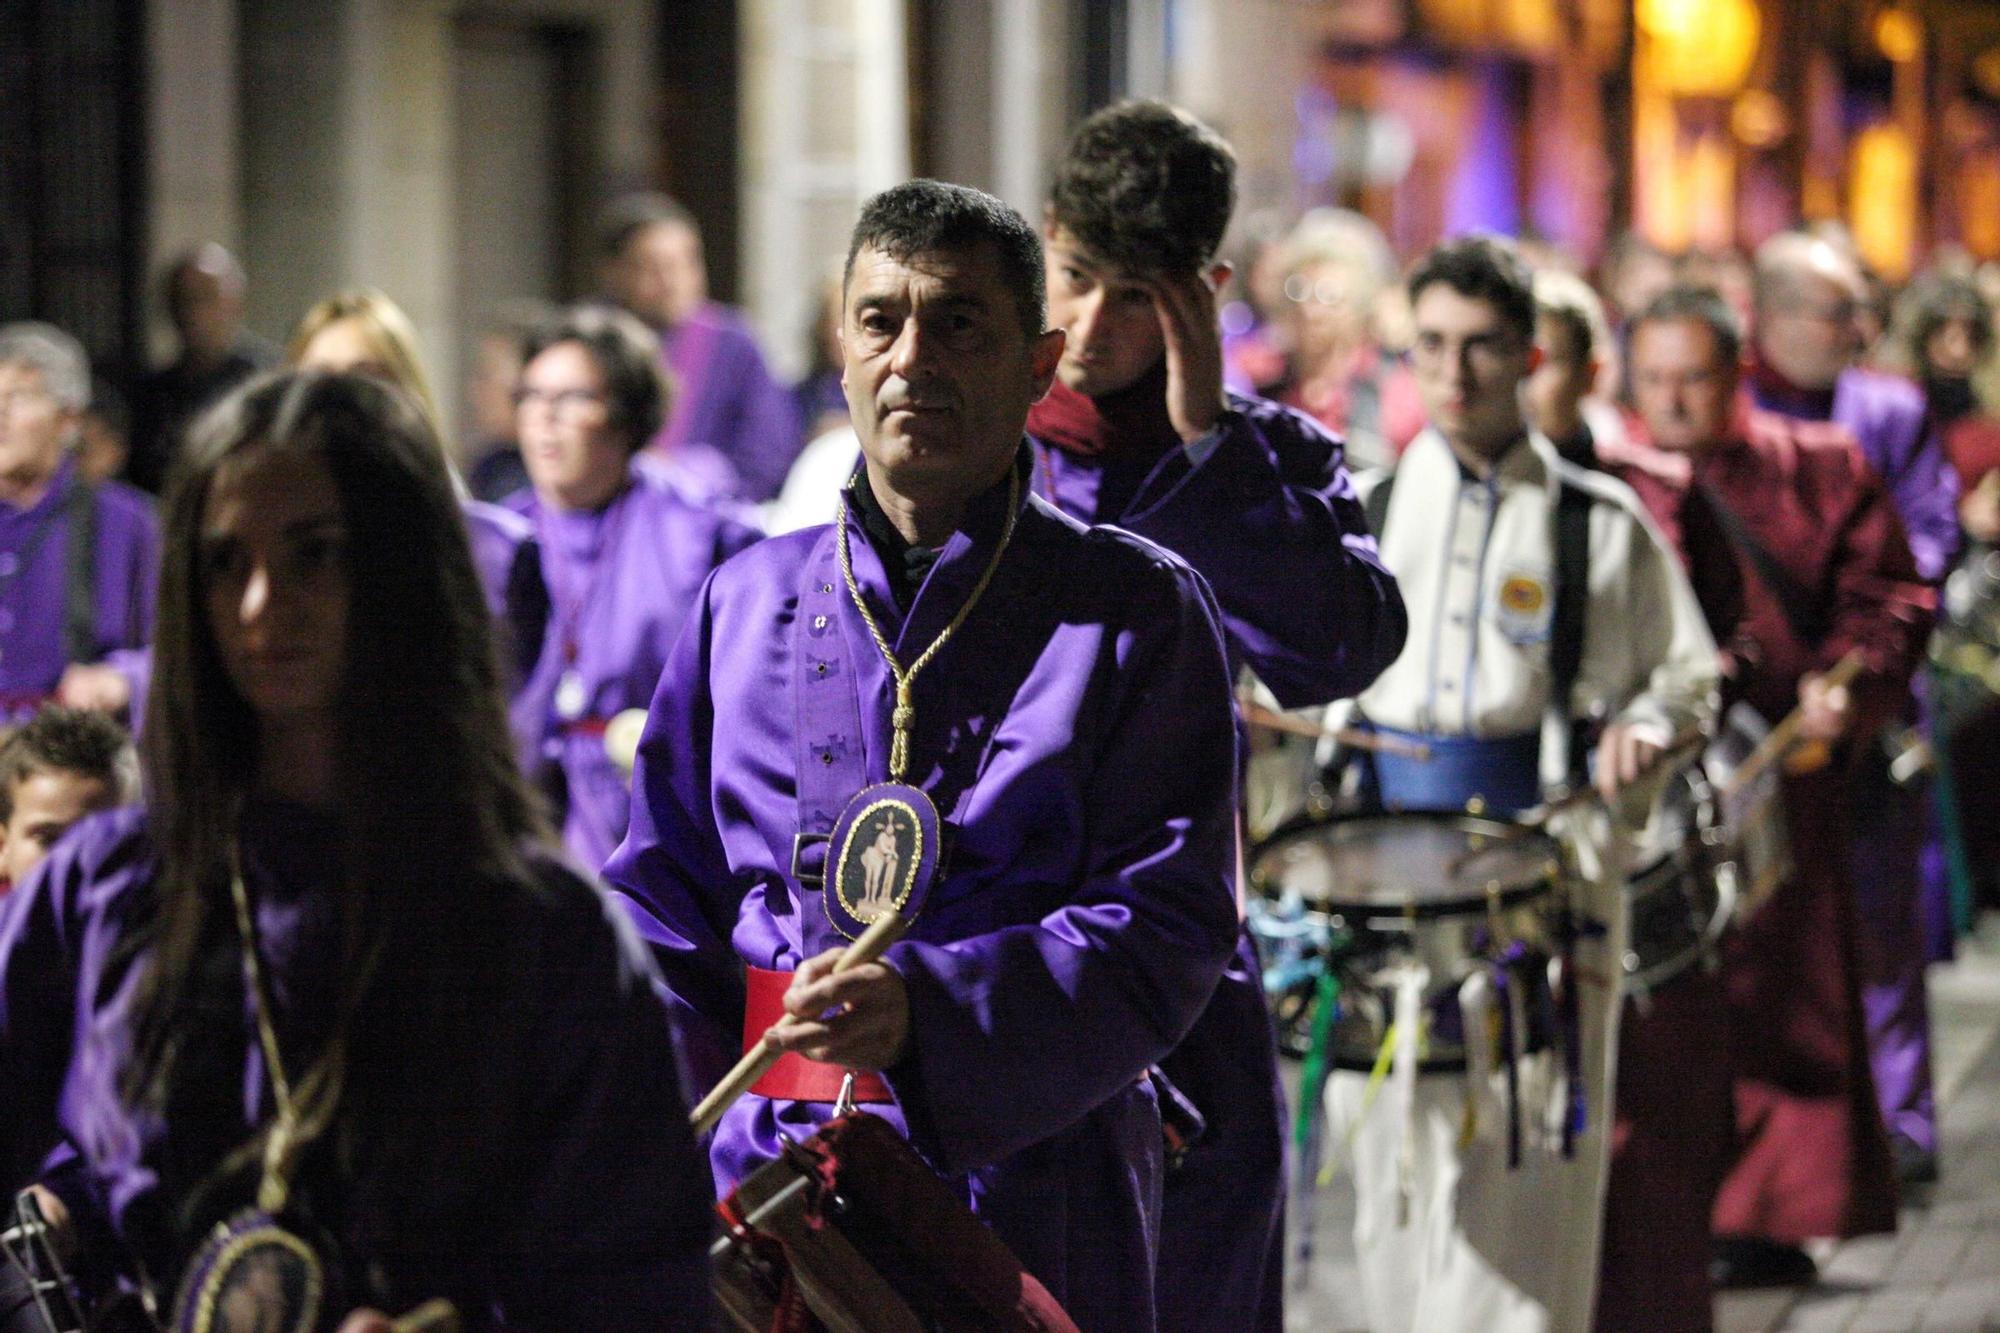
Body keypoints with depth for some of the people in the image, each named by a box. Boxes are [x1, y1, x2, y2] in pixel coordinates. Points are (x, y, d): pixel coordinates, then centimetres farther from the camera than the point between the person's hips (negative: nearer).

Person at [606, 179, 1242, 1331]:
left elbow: (1169, 923, -8)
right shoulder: (748, 600, 14)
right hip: (767, 1173, 3)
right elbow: (667, 883, 16)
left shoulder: (1136, 612, 2)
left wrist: (929, 1011, -22)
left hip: (1030, 1196, -2)